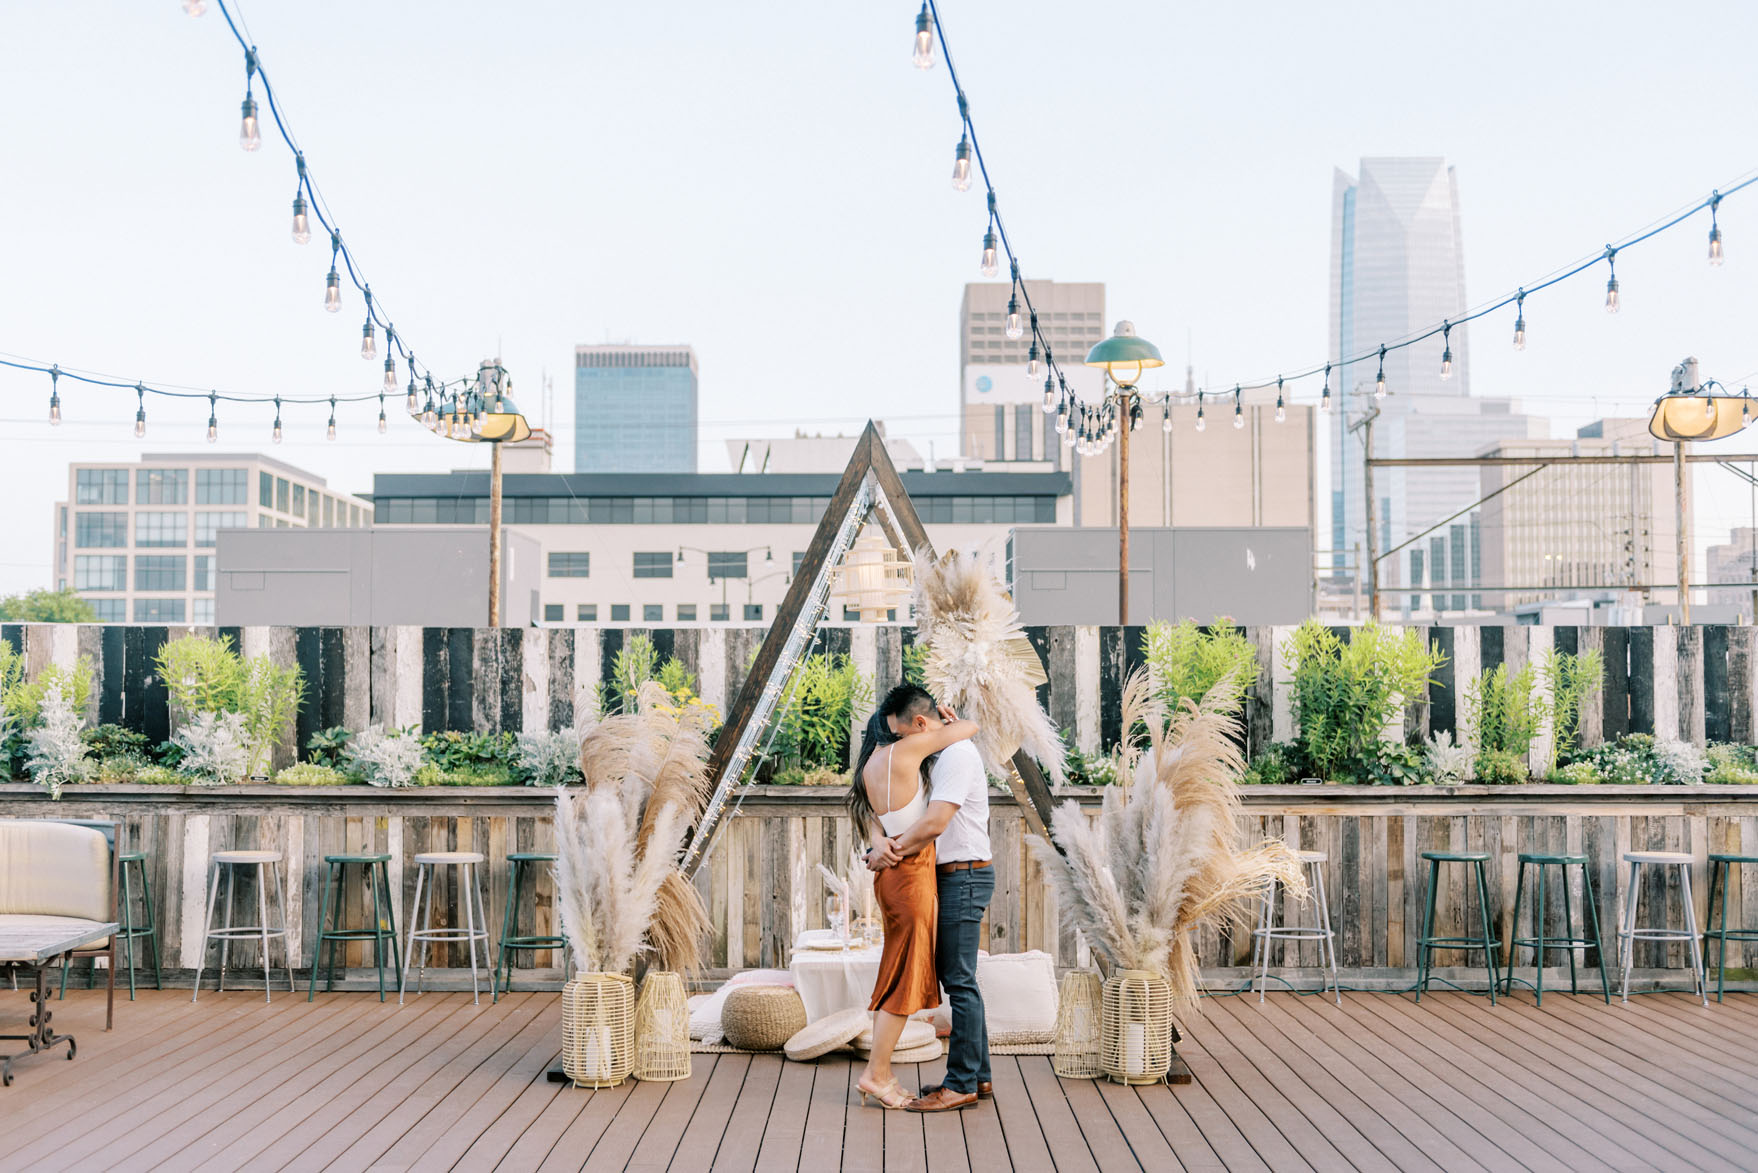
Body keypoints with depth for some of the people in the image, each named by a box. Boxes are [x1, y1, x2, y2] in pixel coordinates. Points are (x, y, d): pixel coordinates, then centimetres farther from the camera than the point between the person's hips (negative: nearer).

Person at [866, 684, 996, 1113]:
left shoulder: (957, 754, -15)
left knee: (959, 980, -7)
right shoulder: (937, 755, 16)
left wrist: (890, 851, -12)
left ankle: (961, 1084, -3)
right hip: (952, 877, 10)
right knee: (957, 977, 14)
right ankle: (978, 1074, 20)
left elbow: (934, 823, -23)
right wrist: (886, 841, -9)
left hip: (965, 876, -10)